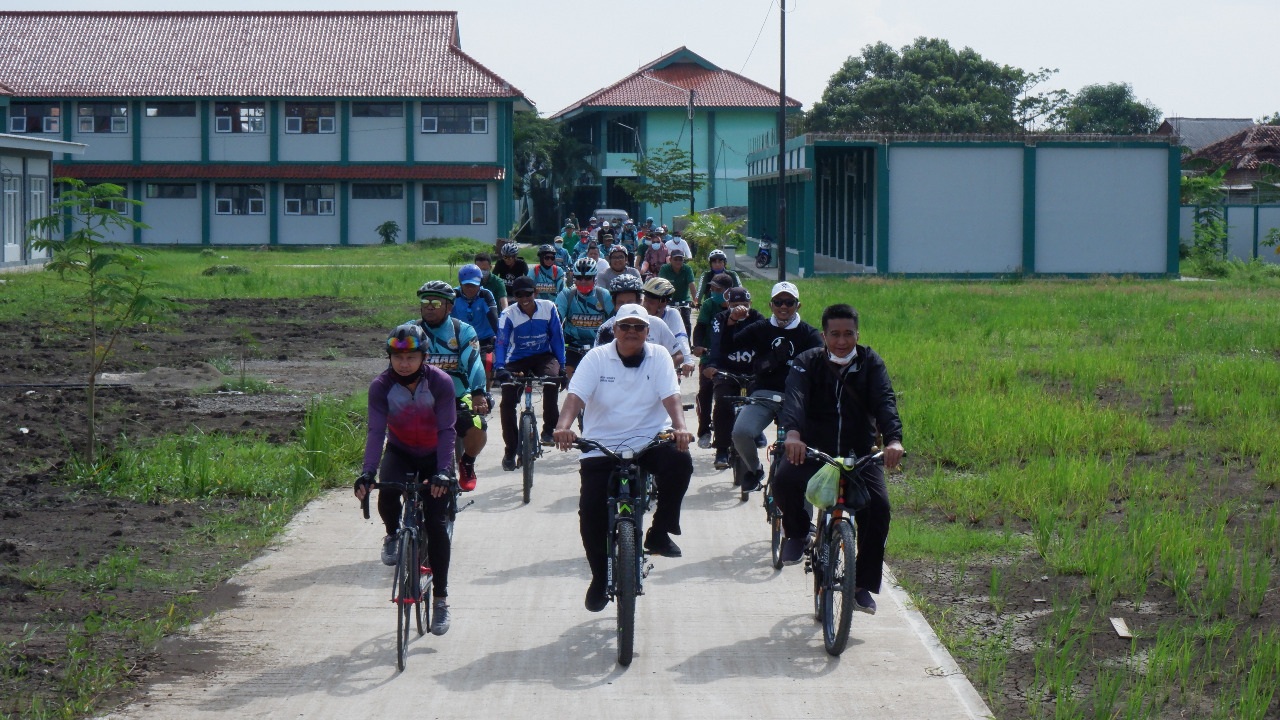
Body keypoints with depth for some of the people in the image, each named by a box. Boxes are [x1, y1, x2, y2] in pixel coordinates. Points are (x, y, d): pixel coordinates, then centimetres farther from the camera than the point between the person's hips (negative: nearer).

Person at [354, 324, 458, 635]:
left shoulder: (440, 383, -23)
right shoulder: (381, 386, -19)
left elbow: (446, 430, -26)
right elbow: (376, 430, -26)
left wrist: (443, 472, -39)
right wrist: (367, 472, -40)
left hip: (434, 457, -1)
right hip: (400, 452, 1)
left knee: (436, 524, -9)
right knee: (387, 494, -32)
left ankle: (441, 598, 2)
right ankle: (393, 536, 2)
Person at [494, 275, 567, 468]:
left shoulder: (548, 308, -10)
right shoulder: (508, 315, -14)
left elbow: (557, 337, -4)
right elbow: (501, 342, -23)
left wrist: (562, 366, -10)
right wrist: (499, 367, -40)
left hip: (543, 356, 0)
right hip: (517, 359, 0)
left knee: (552, 377, -35)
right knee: (507, 403, -14)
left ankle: (549, 428, -18)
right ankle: (510, 450, 1)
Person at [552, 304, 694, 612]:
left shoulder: (658, 357, 3)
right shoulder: (596, 358, 0)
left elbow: (671, 397, -9)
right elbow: (576, 396, -12)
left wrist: (680, 427, -29)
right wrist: (564, 427, -32)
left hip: (650, 440, 0)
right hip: (601, 445, 0)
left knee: (679, 462, -31)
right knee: (591, 512, -9)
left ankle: (660, 533, -11)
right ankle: (600, 577, 15)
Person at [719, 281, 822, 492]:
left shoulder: (808, 333, 8)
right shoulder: (760, 329, 11)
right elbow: (727, 348, 2)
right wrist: (731, 321, -13)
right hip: (763, 394, 1)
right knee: (741, 433, -24)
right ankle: (754, 470, 8)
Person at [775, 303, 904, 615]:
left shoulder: (870, 363, -1)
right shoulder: (807, 363, -4)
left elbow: (885, 402, -17)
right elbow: (794, 398, -23)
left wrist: (893, 440, -37)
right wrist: (793, 433, -45)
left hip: (860, 452, 1)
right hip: (814, 448, -1)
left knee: (878, 506, -22)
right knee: (784, 480, -32)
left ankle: (864, 584, -6)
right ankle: (797, 532, 1)